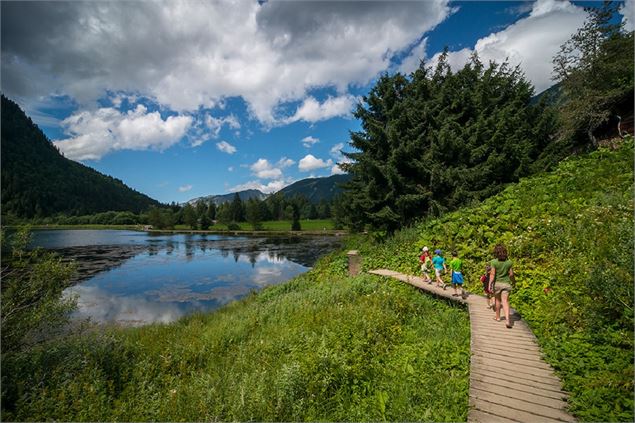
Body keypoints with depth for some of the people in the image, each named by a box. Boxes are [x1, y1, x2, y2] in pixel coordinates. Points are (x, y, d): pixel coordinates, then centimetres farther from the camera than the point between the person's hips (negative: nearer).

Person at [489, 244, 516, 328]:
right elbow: (511, 274, 3)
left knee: (497, 300, 17)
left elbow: (492, 274, -15)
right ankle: (507, 320, -16)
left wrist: (490, 284, -12)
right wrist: (513, 281, 21)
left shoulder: (494, 262, -13)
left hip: (497, 283, -1)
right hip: (506, 283, 1)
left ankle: (498, 317, 31)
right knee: (505, 301, -1)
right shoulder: (509, 262, -4)